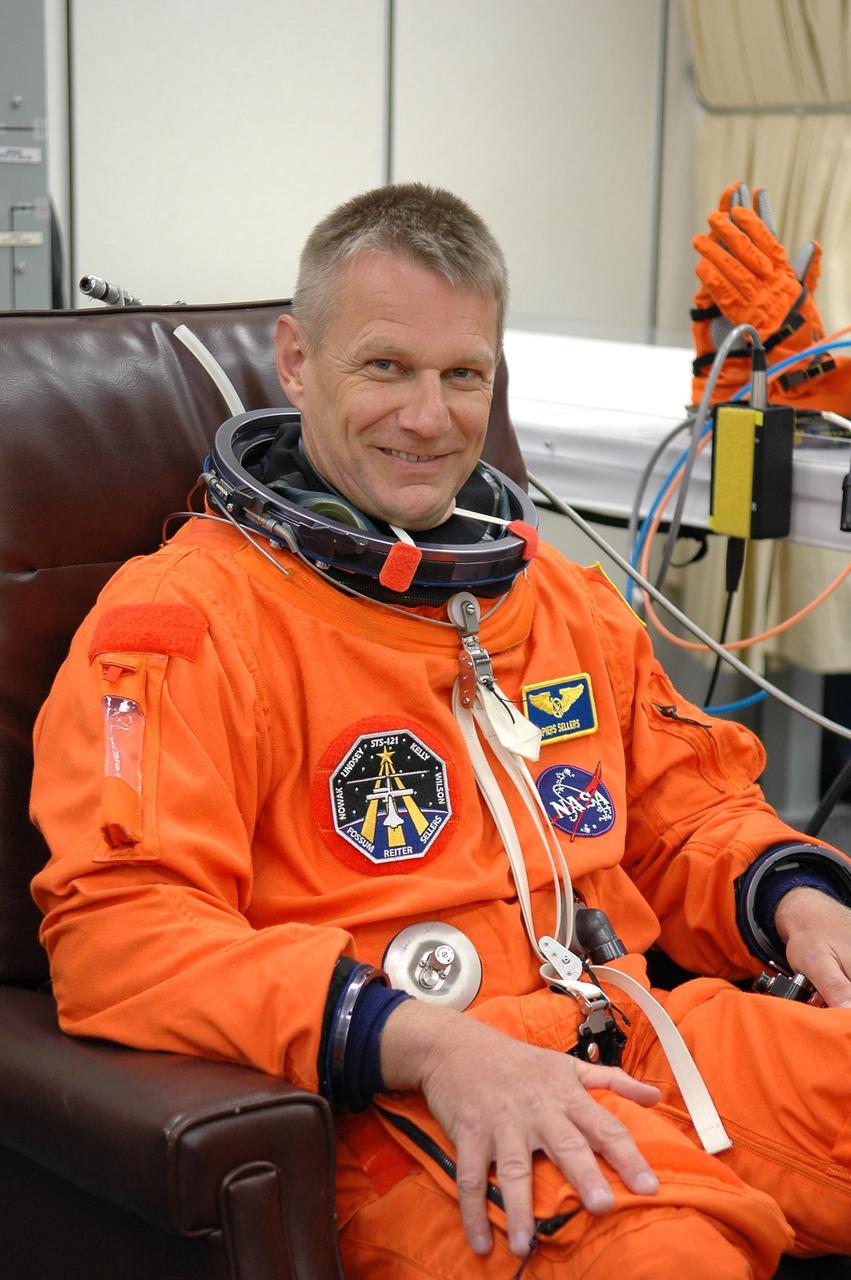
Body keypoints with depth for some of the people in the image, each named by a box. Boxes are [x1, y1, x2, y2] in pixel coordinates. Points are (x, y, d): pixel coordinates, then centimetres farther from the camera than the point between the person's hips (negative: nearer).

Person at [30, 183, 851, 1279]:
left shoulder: (567, 599, 22)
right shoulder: (188, 616, -3)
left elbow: (687, 811, 30)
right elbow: (118, 925, -14)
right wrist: (428, 1043, -25)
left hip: (650, 1036, 7)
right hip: (401, 1108, -6)